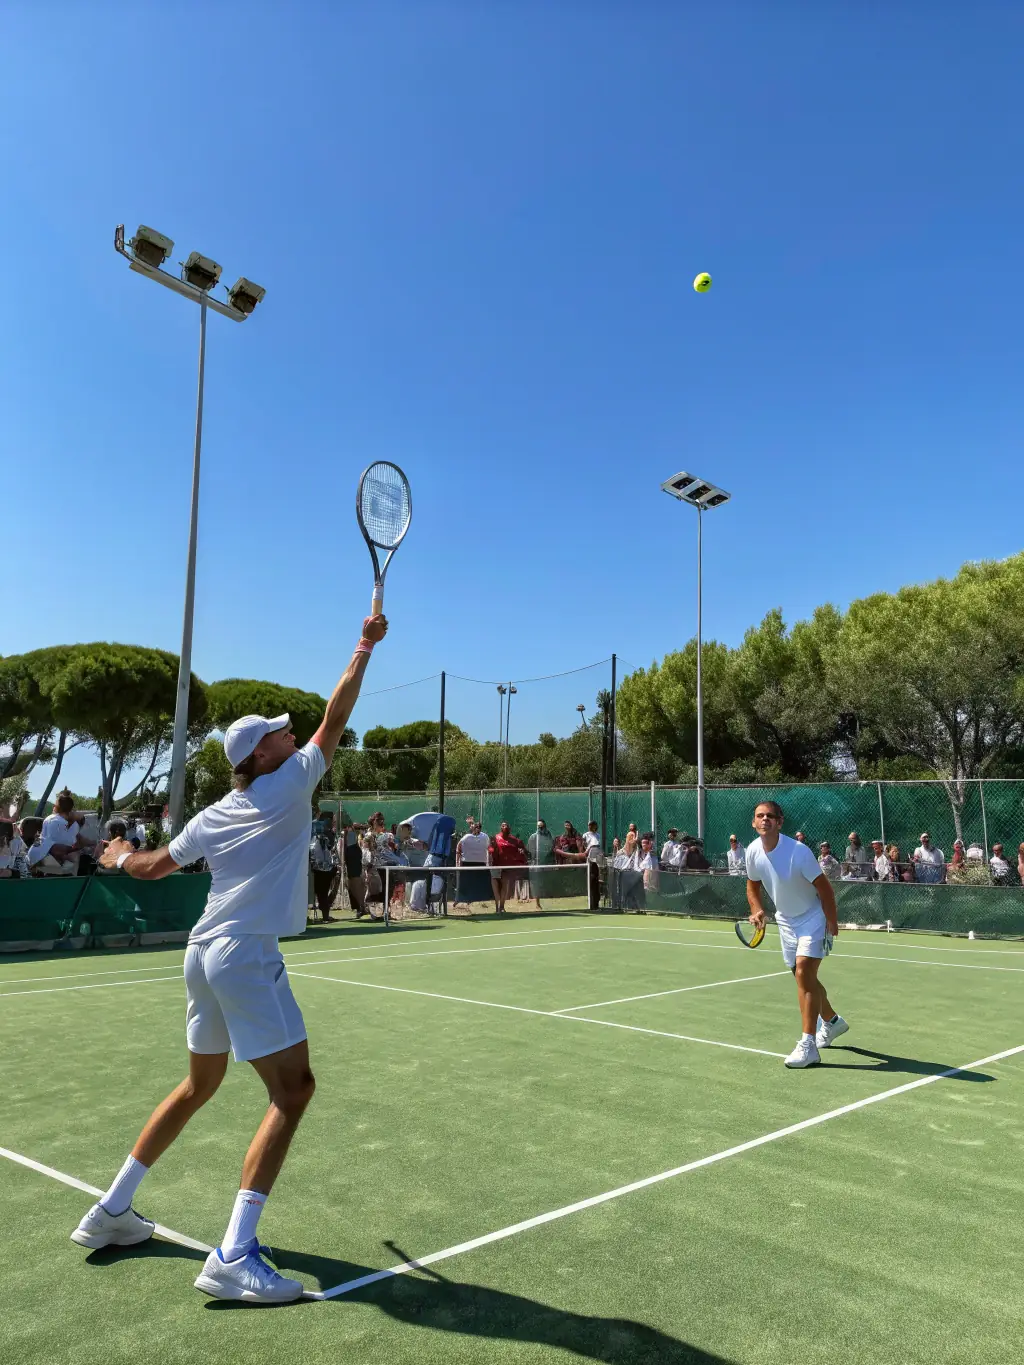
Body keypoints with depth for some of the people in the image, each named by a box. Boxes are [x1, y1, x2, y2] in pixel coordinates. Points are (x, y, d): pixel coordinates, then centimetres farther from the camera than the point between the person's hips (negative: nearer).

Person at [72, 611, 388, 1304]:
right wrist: (366, 646, 2)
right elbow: (335, 720, -6)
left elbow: (151, 866, 22)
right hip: (247, 958, -9)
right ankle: (233, 1258, -9)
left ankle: (111, 1210, 35)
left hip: (205, 954, 9)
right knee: (293, 1089, -6)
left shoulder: (213, 816, 12)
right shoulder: (288, 784, -7)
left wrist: (120, 857, 45)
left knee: (199, 1085, 24)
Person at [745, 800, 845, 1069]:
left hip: (812, 918, -7)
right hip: (786, 920, 7)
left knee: (804, 973, -19)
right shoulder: (753, 852, -11)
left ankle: (808, 1045, -14)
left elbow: (824, 888, -20)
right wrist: (757, 910, -9)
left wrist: (832, 924, -20)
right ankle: (832, 1021, 44)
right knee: (804, 977, 18)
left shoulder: (798, 852, -28)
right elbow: (753, 885, 7)